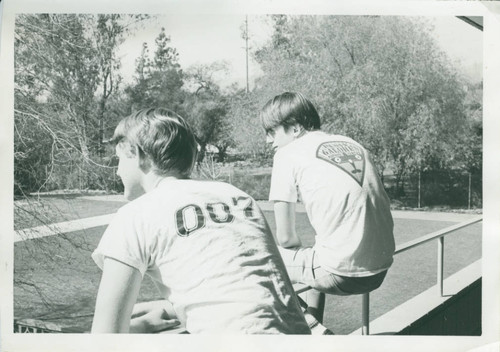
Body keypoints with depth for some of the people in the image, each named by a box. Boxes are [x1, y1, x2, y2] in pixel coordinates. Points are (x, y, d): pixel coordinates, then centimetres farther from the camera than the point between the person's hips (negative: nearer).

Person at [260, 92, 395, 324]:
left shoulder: (288, 154, -2)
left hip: (343, 274, -7)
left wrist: (302, 251, 19)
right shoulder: (352, 144, 15)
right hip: (381, 271, 7)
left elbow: (285, 237, -3)